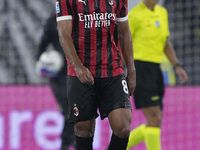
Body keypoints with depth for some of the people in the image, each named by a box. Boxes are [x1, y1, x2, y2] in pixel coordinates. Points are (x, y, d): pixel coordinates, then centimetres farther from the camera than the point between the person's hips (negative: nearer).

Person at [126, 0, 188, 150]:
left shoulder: (162, 12, 15)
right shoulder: (135, 15, -9)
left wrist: (177, 66, 10)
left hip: (155, 70, 8)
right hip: (140, 69, -8)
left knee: (155, 121, 8)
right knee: (154, 119, -14)